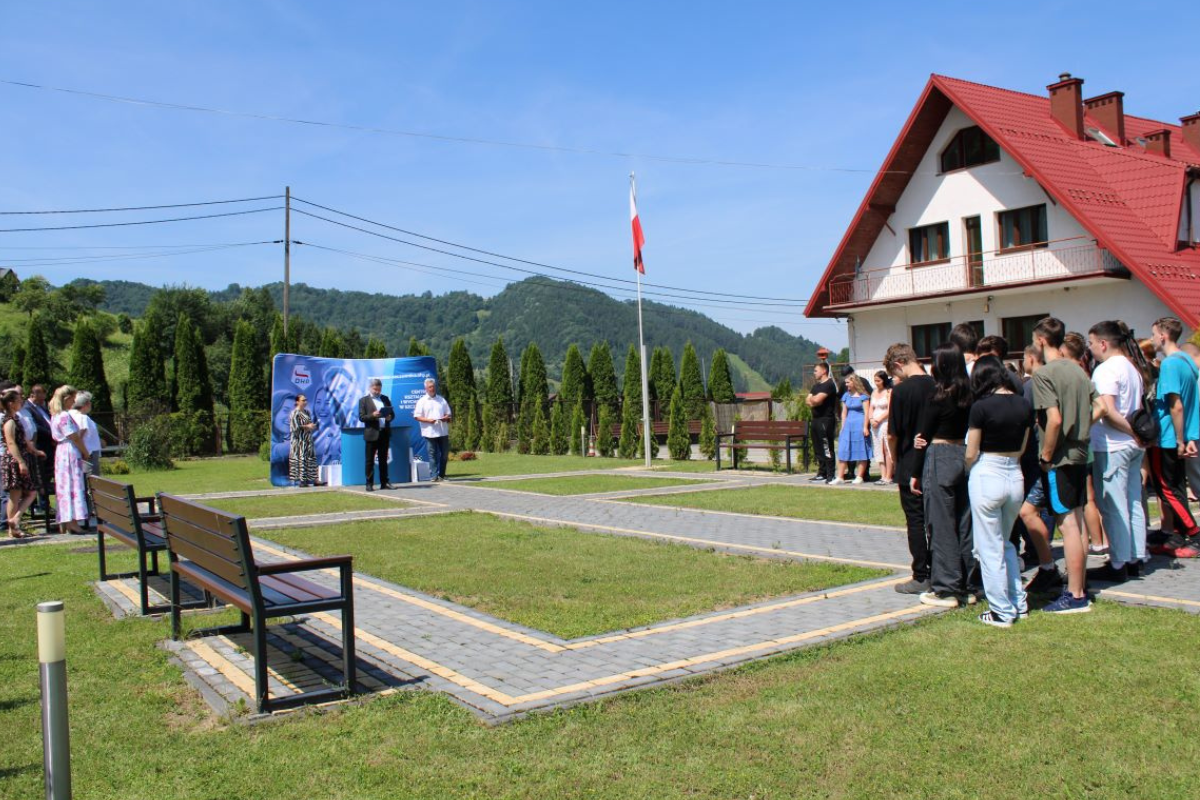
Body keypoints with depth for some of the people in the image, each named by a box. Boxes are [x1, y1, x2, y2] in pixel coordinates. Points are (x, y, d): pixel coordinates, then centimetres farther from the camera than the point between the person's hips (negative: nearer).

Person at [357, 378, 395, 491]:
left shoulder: (385, 398, 15)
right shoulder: (364, 400, 2)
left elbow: (392, 413, 16)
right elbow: (361, 417, -5)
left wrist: (390, 417, -7)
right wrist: (372, 415, -21)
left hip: (385, 433, 4)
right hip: (372, 434, -4)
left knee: (383, 460, 9)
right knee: (370, 460, 0)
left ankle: (384, 482, 13)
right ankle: (369, 484, 4)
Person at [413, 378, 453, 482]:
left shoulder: (441, 399, 13)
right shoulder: (422, 401, 1)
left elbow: (448, 414, 18)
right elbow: (416, 416, -3)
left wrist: (446, 418, -6)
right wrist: (428, 420, -18)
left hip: (443, 432, 4)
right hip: (430, 432, -4)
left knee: (445, 454, 7)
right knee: (433, 455, -1)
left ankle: (441, 475, 19)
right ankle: (434, 476, 2)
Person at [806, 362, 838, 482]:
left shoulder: (829, 385, -9)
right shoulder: (816, 386, 20)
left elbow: (817, 399, -19)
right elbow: (808, 400, 13)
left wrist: (812, 399, 2)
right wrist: (812, 401, -8)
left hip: (826, 419, -9)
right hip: (816, 419, 9)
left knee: (827, 448, -10)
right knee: (818, 448, 12)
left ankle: (831, 475, -10)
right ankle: (821, 473, 19)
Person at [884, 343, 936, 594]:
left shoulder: (901, 390, -15)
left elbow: (892, 434, -11)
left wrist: (896, 458, 5)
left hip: (910, 467, -5)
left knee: (916, 521, 2)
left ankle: (921, 578, 6)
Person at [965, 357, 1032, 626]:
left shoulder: (981, 407, -14)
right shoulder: (1024, 405, 1)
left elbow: (971, 454, -9)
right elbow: (1022, 449, 9)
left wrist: (968, 472, 9)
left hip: (987, 476, -6)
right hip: (1015, 476, 6)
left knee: (990, 548, 6)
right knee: (1006, 543, 23)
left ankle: (1002, 612, 12)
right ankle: (1019, 603, 26)